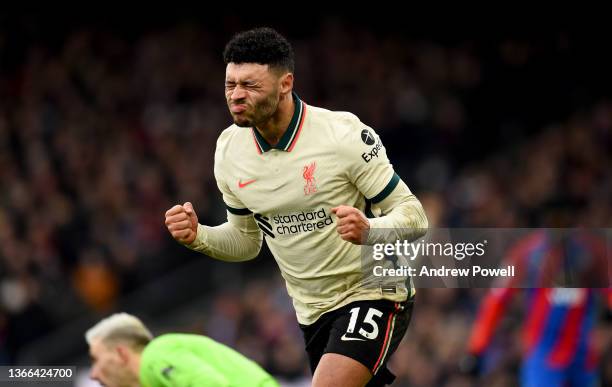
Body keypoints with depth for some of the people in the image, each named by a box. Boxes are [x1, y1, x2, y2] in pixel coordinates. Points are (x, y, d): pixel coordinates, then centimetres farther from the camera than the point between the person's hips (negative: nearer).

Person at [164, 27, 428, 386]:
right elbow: (246, 240, 13)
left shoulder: (345, 134, -18)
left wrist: (368, 230, -35)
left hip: (373, 293, -6)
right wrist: (198, 236, -7)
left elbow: (414, 216, -14)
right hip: (313, 312, 6)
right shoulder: (229, 148, -1)